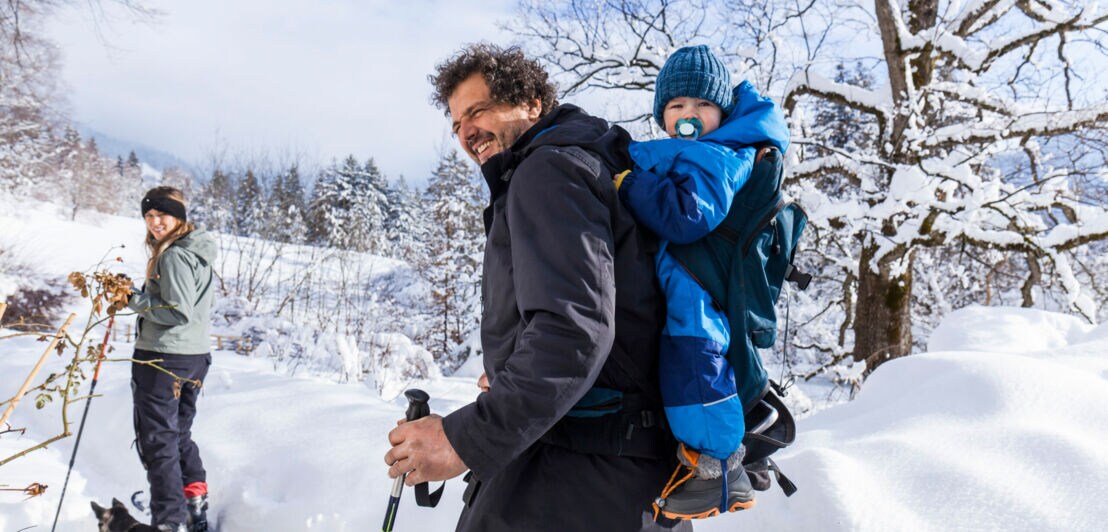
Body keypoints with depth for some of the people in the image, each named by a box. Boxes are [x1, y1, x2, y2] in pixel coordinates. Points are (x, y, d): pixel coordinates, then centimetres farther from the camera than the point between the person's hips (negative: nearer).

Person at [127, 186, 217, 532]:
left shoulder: (173, 256, -18)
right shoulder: (197, 253, 11)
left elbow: (180, 313, -23)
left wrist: (134, 300, -15)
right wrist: (139, 297, 14)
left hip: (162, 359, -10)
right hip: (196, 356, 10)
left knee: (157, 440, 0)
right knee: (179, 434, 22)